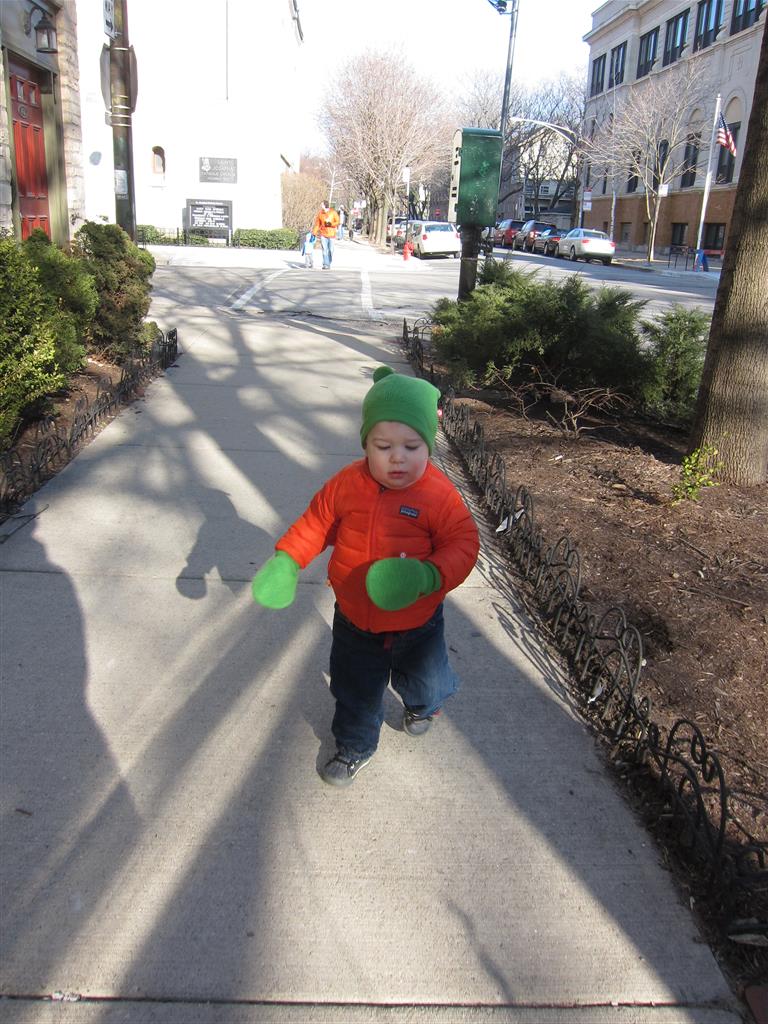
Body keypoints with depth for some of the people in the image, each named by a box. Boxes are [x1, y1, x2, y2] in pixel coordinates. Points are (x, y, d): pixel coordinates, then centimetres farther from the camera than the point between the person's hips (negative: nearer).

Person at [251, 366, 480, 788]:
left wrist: (430, 576, -36)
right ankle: (354, 748, 46)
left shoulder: (439, 494, -21)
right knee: (355, 693, 18)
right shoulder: (347, 484, -13)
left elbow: (462, 543, -19)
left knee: (425, 683, 24)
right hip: (354, 622, 2)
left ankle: (421, 704, 62)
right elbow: (315, 523, 0)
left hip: (416, 623, -1)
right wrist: (286, 560, -9)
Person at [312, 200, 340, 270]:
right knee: (325, 250, -7)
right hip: (323, 234, 0)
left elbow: (337, 222, 0)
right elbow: (317, 224, 3)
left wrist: (331, 224, -17)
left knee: (331, 250, 5)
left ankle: (329, 263, 19)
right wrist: (314, 233, -3)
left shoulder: (333, 212, -4)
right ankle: (325, 264, -5)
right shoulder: (320, 213, 0)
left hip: (331, 234, 0)